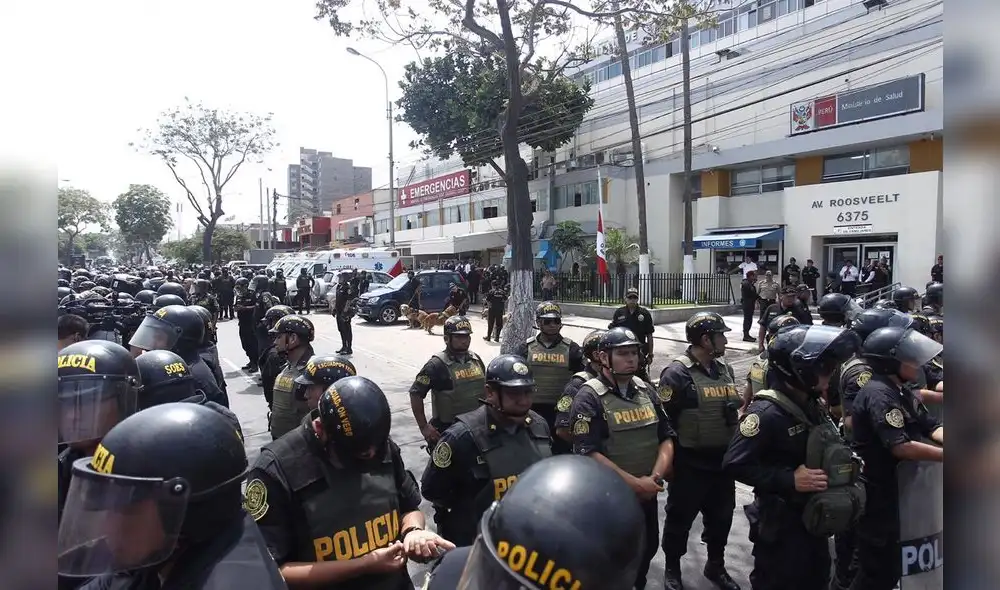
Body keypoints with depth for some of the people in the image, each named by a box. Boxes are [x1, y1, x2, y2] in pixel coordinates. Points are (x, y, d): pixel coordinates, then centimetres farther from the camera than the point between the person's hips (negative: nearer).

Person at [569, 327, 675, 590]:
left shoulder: (647, 390, 3)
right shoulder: (589, 398, -17)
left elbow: (667, 437, 5)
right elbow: (589, 453, -23)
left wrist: (655, 477, -12)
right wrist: (635, 483, -22)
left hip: (647, 495, 6)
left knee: (647, 551, 23)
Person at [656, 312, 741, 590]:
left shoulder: (724, 369, 6)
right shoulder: (677, 373, -18)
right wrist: (673, 455, -12)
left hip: (723, 460, 7)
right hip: (690, 464, -7)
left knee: (721, 516, 20)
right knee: (680, 518, 9)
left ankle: (716, 566, 42)